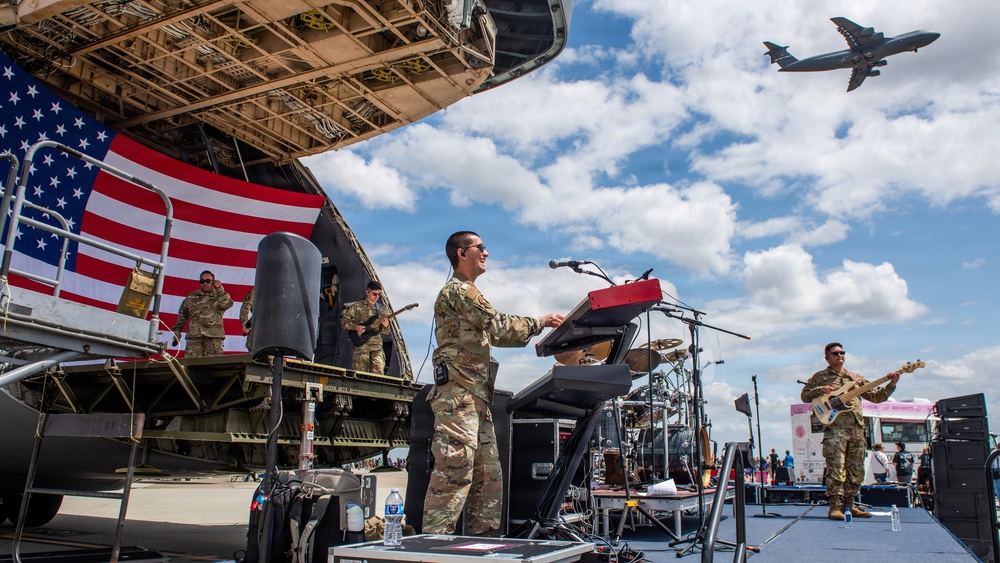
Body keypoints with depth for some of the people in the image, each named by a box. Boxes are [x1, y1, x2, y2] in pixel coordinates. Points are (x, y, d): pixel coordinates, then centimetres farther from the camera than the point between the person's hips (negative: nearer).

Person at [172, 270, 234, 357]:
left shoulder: (219, 296, 13)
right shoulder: (191, 297, 18)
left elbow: (226, 304, -11)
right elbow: (182, 315, 23)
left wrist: (219, 288, -2)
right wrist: (177, 330, 16)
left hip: (214, 337, -1)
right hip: (194, 336, 1)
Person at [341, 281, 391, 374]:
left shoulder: (381, 309, 16)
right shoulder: (357, 306, 5)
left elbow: (385, 332, 16)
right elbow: (344, 321, 4)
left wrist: (385, 326, -7)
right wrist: (356, 327, -11)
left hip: (376, 345, 3)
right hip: (361, 344, -3)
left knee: (378, 371, -10)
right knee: (360, 371, -6)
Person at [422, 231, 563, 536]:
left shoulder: (468, 293, 28)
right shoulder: (458, 289, -5)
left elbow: (493, 335, 28)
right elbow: (498, 324, -12)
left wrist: (534, 333, 21)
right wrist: (539, 322, -1)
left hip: (477, 396, 10)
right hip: (459, 393, -10)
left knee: (488, 474, 10)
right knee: (454, 471, -14)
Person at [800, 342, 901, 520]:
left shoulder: (856, 378, 22)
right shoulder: (820, 377, 9)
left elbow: (876, 396, 19)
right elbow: (804, 396, 5)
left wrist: (891, 384, 5)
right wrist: (820, 390, -12)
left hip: (857, 427, 5)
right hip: (835, 427, -5)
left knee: (856, 471, 8)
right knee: (836, 468, -12)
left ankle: (848, 505, 17)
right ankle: (835, 507, -10)